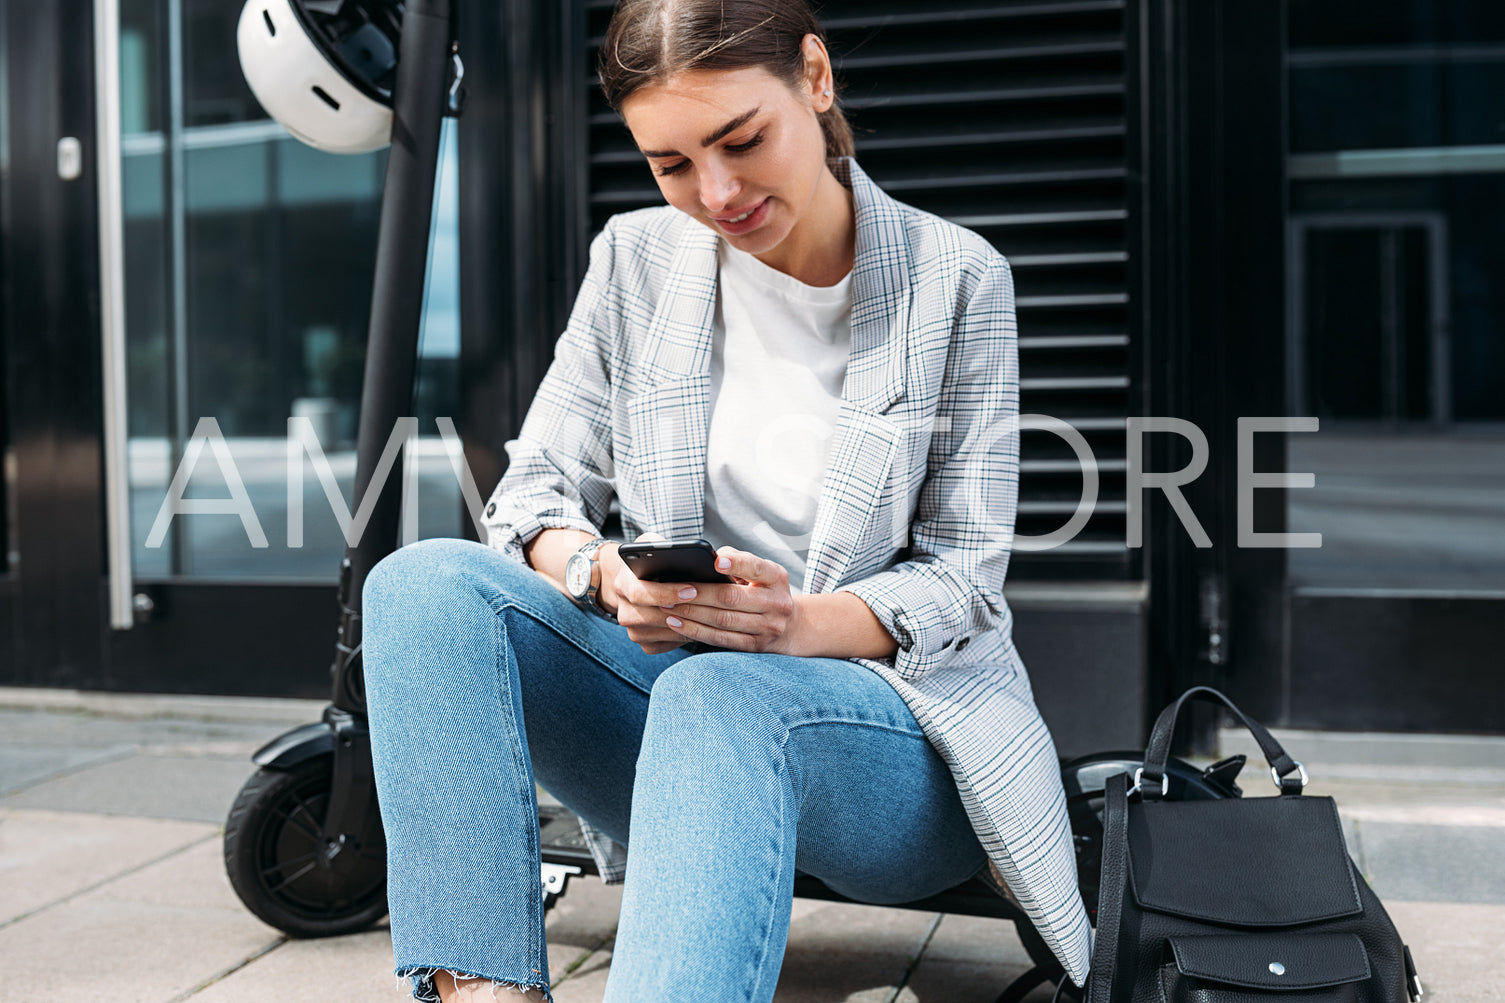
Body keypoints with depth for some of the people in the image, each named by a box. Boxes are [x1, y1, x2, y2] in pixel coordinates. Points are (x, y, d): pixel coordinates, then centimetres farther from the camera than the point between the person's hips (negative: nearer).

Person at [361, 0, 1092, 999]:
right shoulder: (637, 261, 4)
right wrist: (602, 572, -21)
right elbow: (535, 488, 3)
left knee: (721, 694, -38)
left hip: (899, 717, -3)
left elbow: (965, 574, -6)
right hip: (682, 696, 4)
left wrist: (802, 623, -26)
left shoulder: (956, 279, -5)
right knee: (428, 585, -21)